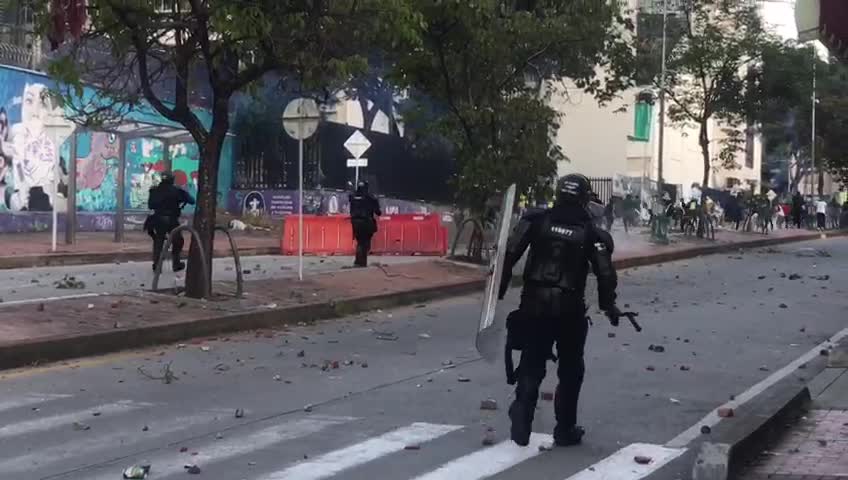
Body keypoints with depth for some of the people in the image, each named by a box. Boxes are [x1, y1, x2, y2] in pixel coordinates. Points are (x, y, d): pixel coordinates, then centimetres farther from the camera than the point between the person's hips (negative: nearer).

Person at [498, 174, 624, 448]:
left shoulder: (536, 221, 2)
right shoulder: (591, 232, -1)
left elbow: (510, 255, -6)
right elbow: (605, 274, -5)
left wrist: (499, 291, 0)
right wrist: (609, 306, 10)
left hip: (534, 305, 1)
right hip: (570, 309, -1)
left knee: (531, 368, 7)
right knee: (570, 371, 15)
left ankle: (521, 426, -7)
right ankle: (565, 430, 18)